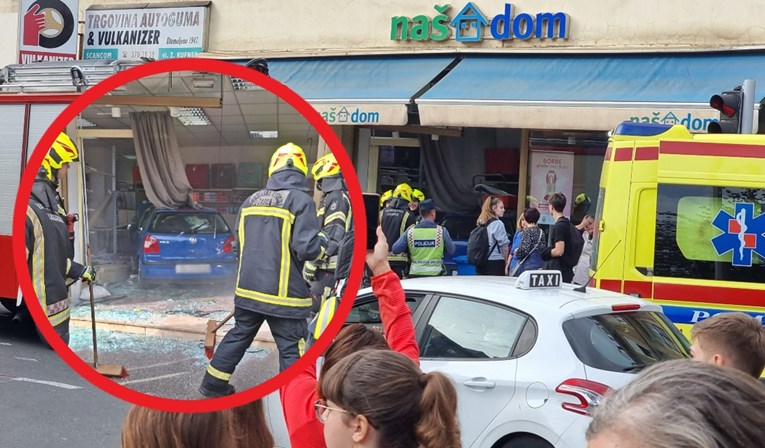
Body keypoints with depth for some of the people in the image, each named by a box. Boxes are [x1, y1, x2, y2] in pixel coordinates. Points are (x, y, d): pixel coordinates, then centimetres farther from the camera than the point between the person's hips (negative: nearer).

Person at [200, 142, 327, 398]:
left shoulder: (251, 201, 9)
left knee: (239, 335, 23)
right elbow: (306, 248, -18)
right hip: (283, 294, -6)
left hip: (248, 288, 6)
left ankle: (213, 385, 31)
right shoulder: (300, 201, -11)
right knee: (291, 348, 2)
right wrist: (322, 244, 3)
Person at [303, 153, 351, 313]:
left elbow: (332, 235, -19)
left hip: (328, 266, -10)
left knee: (316, 309, -13)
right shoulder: (343, 196, 21)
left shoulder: (336, 198, -11)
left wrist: (312, 263, -17)